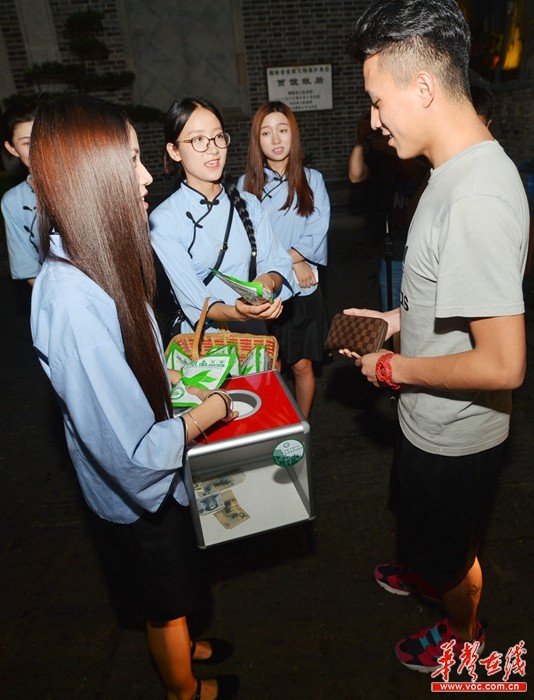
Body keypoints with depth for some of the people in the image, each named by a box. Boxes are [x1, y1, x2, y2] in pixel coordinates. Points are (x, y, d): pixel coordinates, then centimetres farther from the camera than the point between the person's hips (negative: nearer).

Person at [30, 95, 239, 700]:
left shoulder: (92, 266, -5)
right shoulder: (70, 300, -35)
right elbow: (133, 455, -33)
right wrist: (209, 411, -19)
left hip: (154, 483, 8)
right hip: (135, 497, -8)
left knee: (177, 588, 32)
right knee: (169, 602, 22)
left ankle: (180, 649, 61)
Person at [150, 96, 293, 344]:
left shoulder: (248, 204, 10)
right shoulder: (163, 221, -7)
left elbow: (278, 263, 6)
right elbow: (195, 304, -13)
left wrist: (268, 281, -17)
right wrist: (235, 313, -32)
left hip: (255, 333, 2)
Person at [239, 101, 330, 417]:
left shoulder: (312, 180, 4)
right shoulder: (247, 184, 3)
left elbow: (316, 237, -7)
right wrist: (292, 263, -13)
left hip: (304, 288, 0)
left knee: (302, 365, 8)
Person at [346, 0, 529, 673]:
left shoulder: (478, 201, -33)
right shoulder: (459, 168, -1)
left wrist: (394, 368, -20)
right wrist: (395, 318, 2)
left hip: (455, 435, -8)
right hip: (430, 417, 9)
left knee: (449, 545, 21)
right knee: (421, 518, 34)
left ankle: (462, 632, 52)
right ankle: (425, 572, 64)